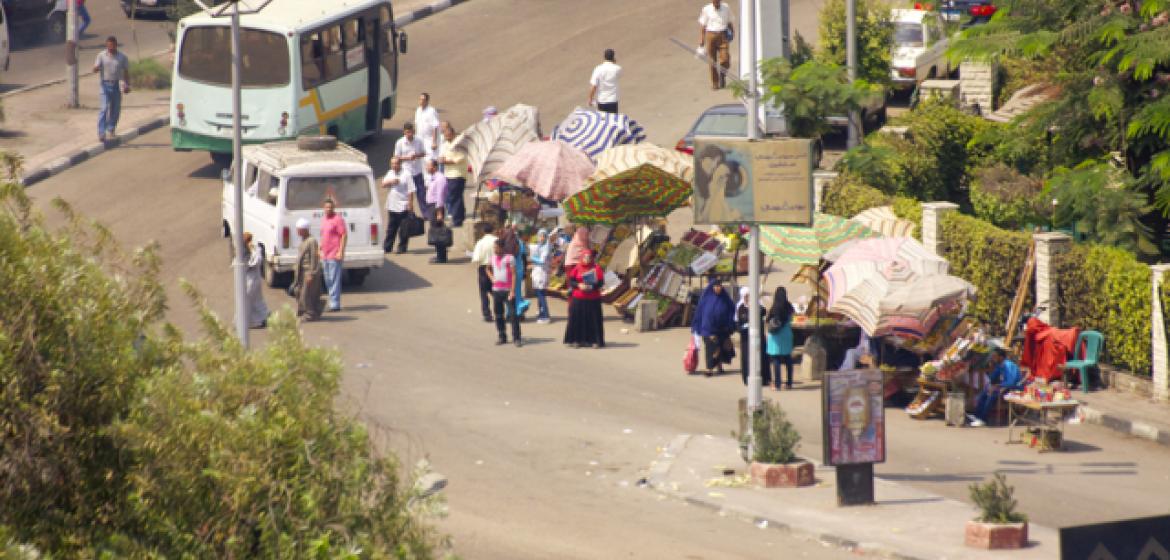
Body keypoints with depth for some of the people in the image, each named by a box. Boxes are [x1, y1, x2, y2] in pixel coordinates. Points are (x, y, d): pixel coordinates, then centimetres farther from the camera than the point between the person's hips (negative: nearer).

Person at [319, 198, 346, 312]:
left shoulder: (337, 219, -12)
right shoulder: (324, 219, 14)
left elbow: (344, 236, -15)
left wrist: (341, 252, -20)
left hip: (335, 255, -9)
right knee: (328, 280, 13)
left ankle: (335, 304, -8)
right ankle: (332, 302, 21)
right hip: (325, 255, 9)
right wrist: (320, 249, 20)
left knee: (334, 280, -9)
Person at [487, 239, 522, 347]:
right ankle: (502, 337, 18)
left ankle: (516, 338, -6)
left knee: (513, 314, -8)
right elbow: (488, 269, 29)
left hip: (508, 290, -6)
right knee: (498, 315, 9)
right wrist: (491, 277, 9)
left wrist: (512, 291, -16)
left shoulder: (509, 258, -7)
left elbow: (514, 275, -10)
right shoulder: (493, 258, 10)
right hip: (496, 290, 6)